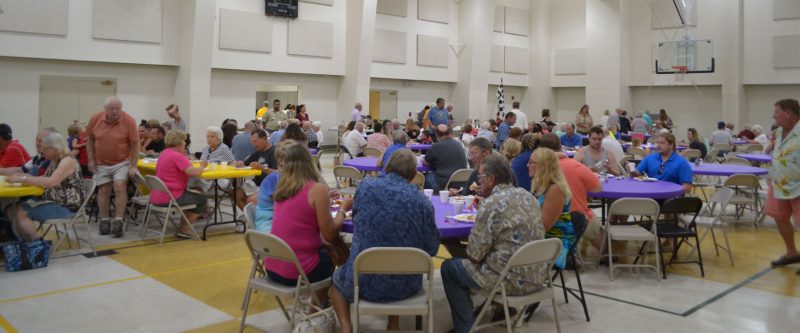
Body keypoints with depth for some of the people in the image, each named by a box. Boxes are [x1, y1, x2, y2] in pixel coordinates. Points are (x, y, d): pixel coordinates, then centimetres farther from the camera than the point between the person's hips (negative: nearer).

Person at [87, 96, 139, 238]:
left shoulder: (129, 121, -16)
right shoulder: (95, 118, -7)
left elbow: (135, 144, -12)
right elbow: (90, 140, 5)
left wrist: (133, 166, -14)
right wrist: (91, 160, 1)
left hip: (122, 162, -3)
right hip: (101, 163, 3)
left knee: (120, 187, -16)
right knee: (103, 190, 6)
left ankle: (118, 221, -11)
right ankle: (104, 221, 17)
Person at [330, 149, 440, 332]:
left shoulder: (365, 186, -8)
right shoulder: (422, 201, -10)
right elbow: (431, 249, -3)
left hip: (363, 282, -1)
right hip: (406, 285, 1)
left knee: (337, 279, 33)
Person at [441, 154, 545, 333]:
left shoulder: (491, 204, -17)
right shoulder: (528, 196, 7)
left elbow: (474, 254, -15)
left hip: (514, 279, -8)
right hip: (538, 275, 8)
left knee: (449, 268, 9)